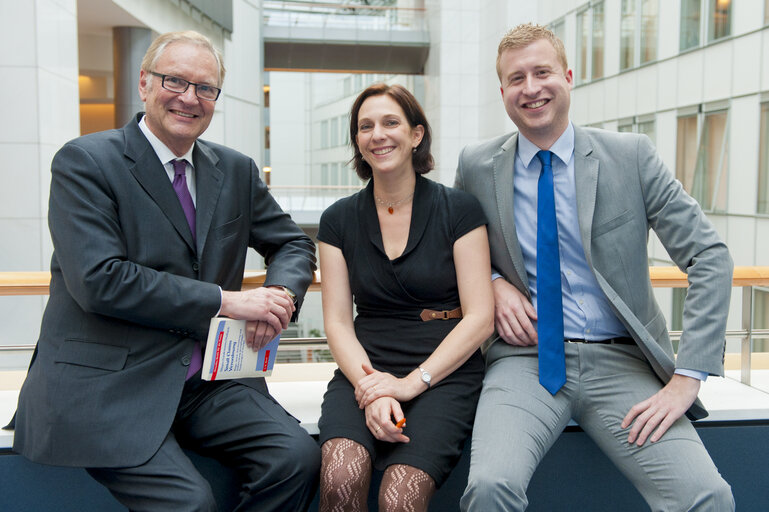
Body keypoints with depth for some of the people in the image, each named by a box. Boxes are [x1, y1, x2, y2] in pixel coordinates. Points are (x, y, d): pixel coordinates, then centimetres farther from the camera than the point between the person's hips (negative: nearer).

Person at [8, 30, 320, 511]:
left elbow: (293, 243, 20)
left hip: (207, 377, 5)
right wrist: (225, 300, -17)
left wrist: (280, 294, -4)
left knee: (298, 457, -17)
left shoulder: (237, 170, 12)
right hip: (104, 383, -4)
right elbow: (98, 280, -16)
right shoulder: (84, 161, -5)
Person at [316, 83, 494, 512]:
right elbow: (338, 321, 6)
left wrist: (411, 383, -13)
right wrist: (371, 388, -13)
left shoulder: (459, 210, 3)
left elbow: (479, 319, -2)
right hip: (366, 370, 2)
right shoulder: (339, 220, 11)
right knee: (341, 477, -29)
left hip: (445, 374, -2)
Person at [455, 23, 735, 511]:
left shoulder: (632, 155, 1)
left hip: (620, 361, 0)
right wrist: (492, 282, -2)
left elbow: (711, 257, -1)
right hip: (526, 357, 0)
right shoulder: (477, 166, 5)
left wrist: (686, 378, -10)